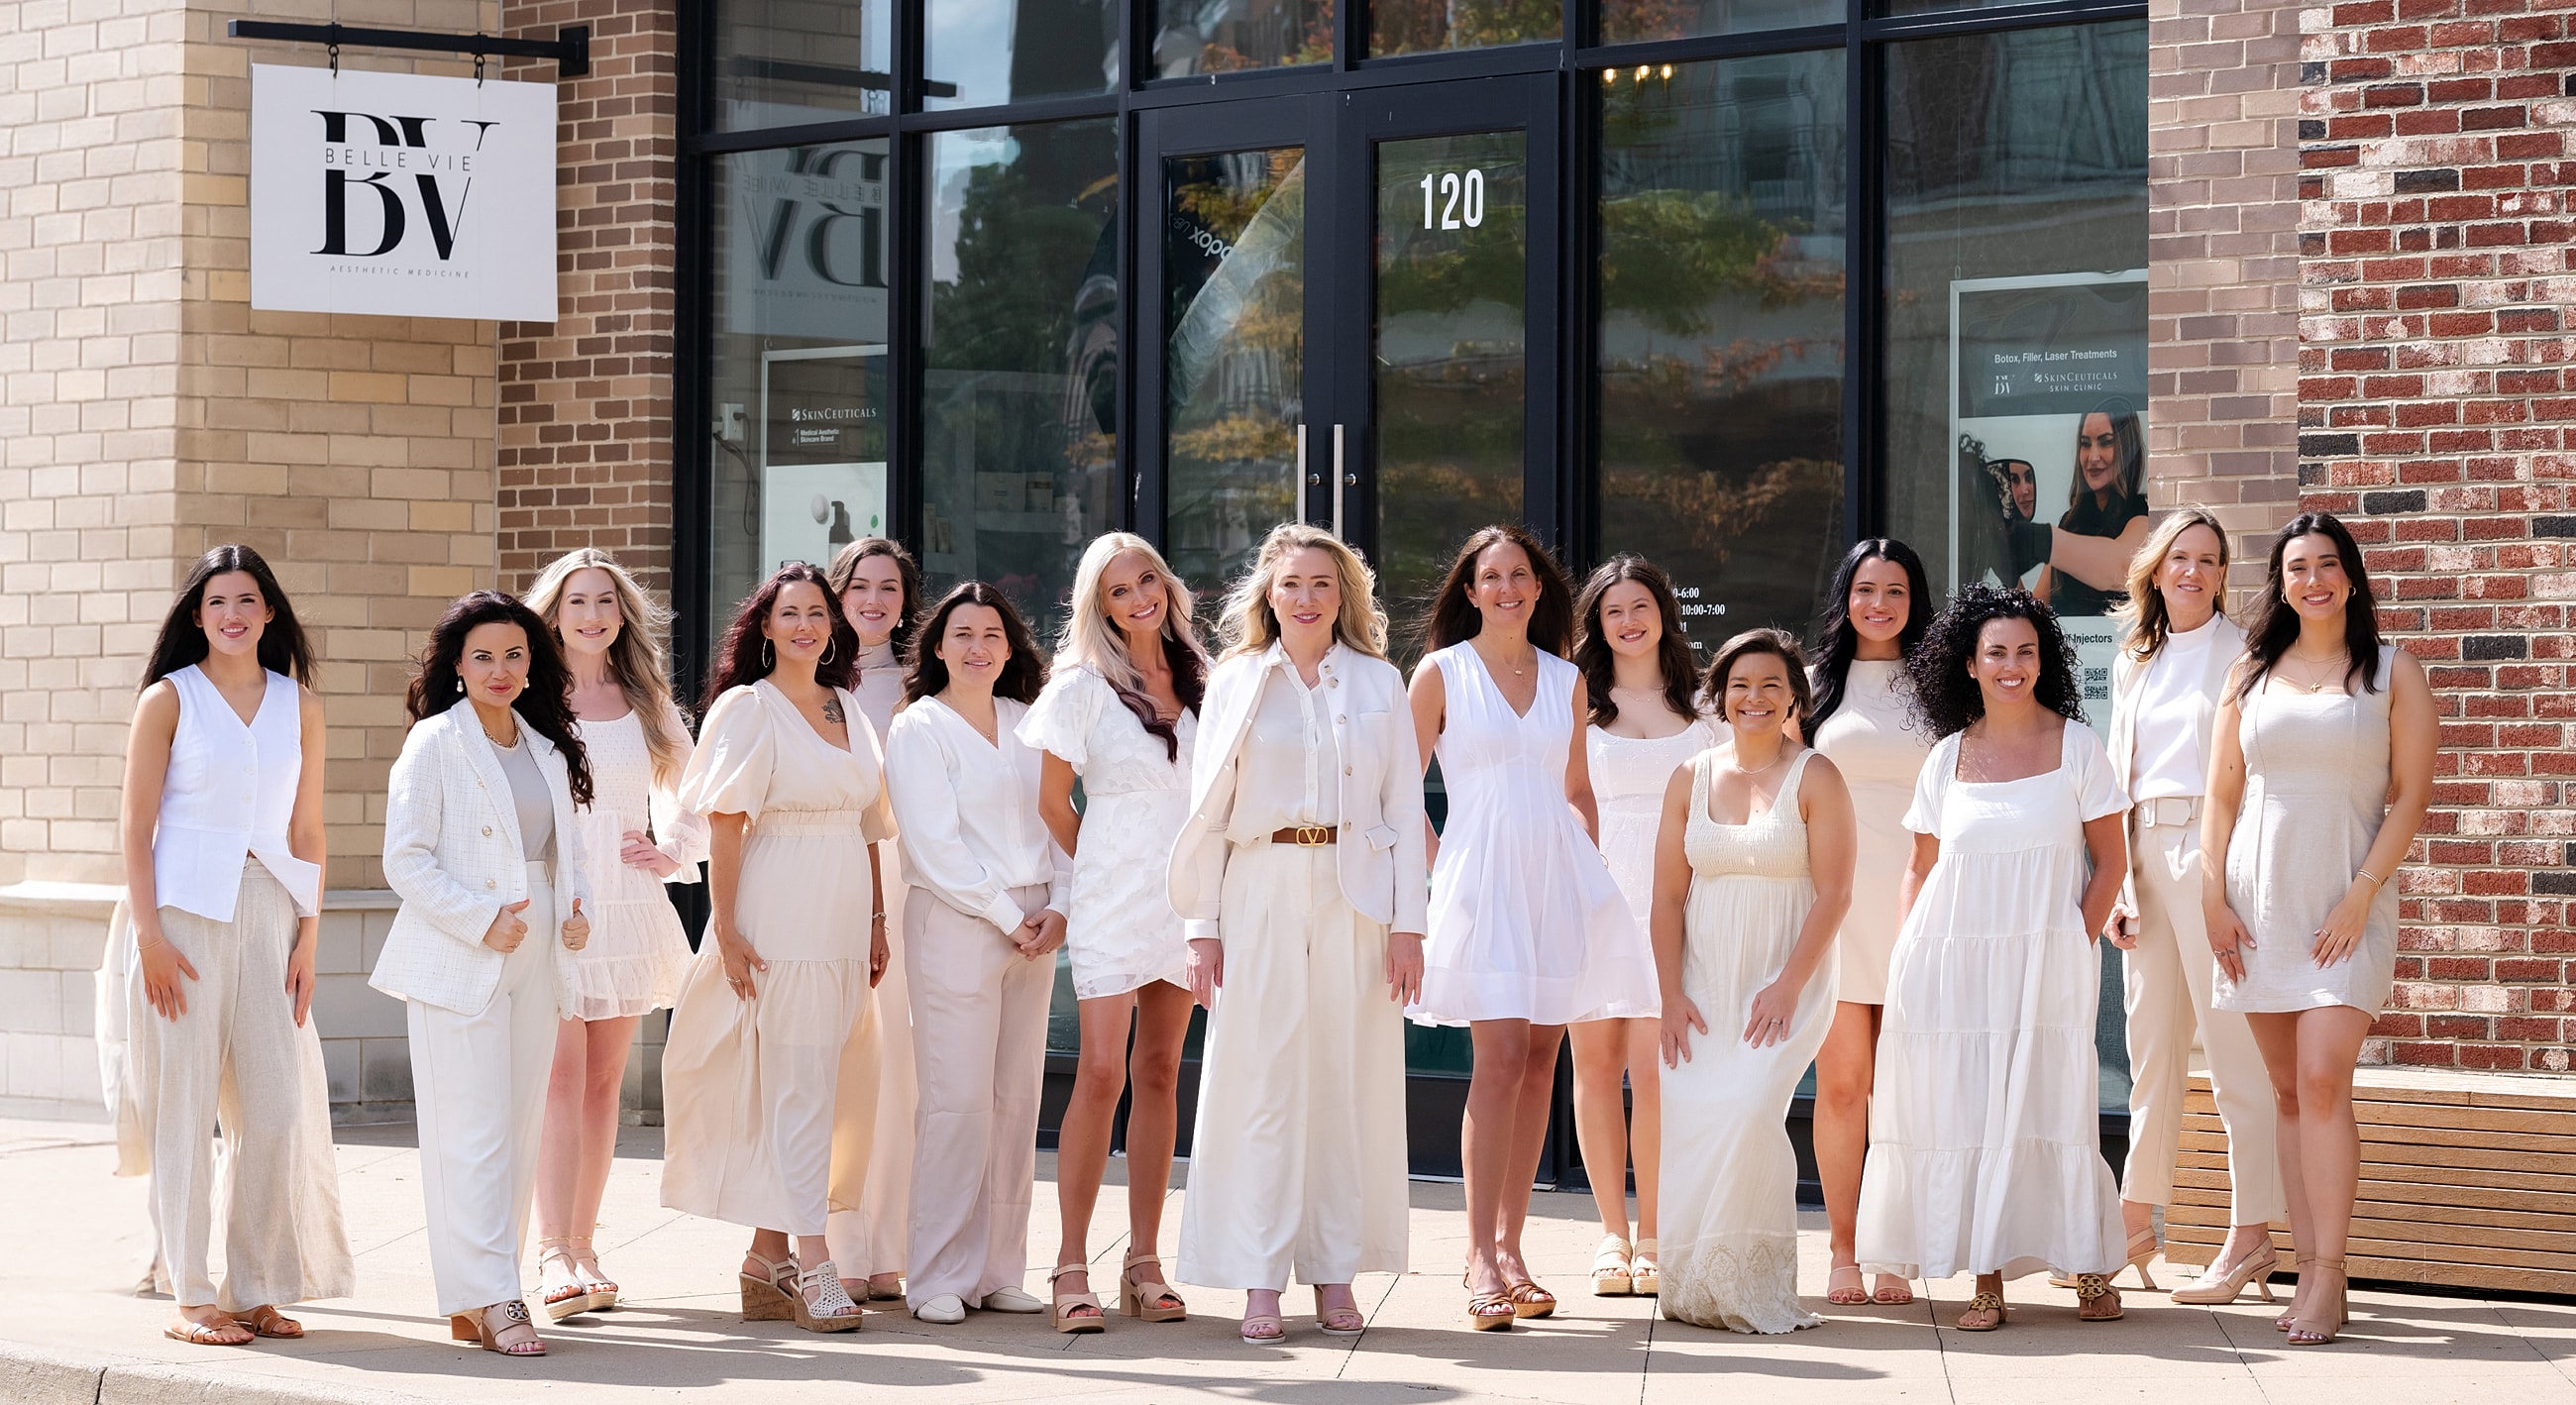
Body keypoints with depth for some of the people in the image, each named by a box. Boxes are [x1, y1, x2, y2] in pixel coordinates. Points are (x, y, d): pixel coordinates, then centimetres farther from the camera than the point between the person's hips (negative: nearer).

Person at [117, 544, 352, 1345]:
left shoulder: (298, 705, 10)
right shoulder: (169, 698, 1)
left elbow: (306, 830, 12)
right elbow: (136, 824, -2)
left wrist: (308, 934, 4)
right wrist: (148, 932, -10)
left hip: (269, 915, 3)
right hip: (185, 912, -3)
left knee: (276, 1107, 1)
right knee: (183, 1105, -1)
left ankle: (255, 1289, 11)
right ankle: (189, 1298, 4)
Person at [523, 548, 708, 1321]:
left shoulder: (647, 702, 12)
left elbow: (684, 789, 19)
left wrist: (672, 853, 0)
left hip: (627, 906, 4)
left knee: (604, 1081, 6)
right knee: (561, 1076, -14)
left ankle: (583, 1248, 12)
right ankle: (554, 1255, -19)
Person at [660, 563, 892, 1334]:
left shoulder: (847, 709, 14)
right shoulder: (748, 708, -5)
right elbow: (725, 828, -9)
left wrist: (877, 920, 12)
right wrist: (726, 931, -14)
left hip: (842, 926, 6)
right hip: (778, 924, -6)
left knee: (795, 1087, 8)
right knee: (800, 1085, -9)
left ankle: (767, 1254, 15)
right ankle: (813, 1263, -11)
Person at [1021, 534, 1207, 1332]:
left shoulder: (1196, 681, 10)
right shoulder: (1084, 686, -4)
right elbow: (1052, 800, 2)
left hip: (1185, 896, 4)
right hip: (1114, 898, -4)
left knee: (1159, 1072, 6)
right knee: (1102, 1072, -11)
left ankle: (1144, 1264, 10)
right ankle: (1072, 1268, -9)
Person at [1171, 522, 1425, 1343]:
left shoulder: (1379, 683, 9)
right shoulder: (1235, 683, 8)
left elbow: (1404, 808, 6)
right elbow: (1208, 813, 7)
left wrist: (1407, 923, -1)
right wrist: (1202, 926, 0)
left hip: (1355, 897, 1)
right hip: (1262, 897, -1)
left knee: (1350, 1083, 1)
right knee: (1261, 1083, -4)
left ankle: (1335, 1274, 9)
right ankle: (1260, 1282, -1)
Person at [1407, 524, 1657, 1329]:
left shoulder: (1567, 681, 13)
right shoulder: (1442, 672, 2)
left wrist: (1592, 870, 8)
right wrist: (1436, 869, -4)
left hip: (1559, 875, 4)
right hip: (1481, 880, -4)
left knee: (1540, 1065, 4)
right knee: (1500, 1058, -14)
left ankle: (1507, 1247, 10)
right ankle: (1481, 1260, -13)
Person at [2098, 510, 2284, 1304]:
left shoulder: (2244, 654, -1)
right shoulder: (2135, 663, 17)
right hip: (2146, 851, 6)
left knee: (2233, 1045, -7)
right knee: (2151, 1045, 11)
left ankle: (2251, 1238, -5)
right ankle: (2136, 1224, 18)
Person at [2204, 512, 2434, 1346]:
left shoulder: (2393, 672, 3)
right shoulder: (2252, 675, 11)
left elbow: (2411, 796, -2)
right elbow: (2222, 793, 11)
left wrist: (2361, 895, -11)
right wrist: (2214, 896, 1)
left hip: (2346, 899, -3)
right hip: (2258, 899, 3)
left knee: (2323, 1081, -15)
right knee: (2287, 1091, 3)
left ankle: (2328, 1282, -14)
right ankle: (2308, 1271, 5)